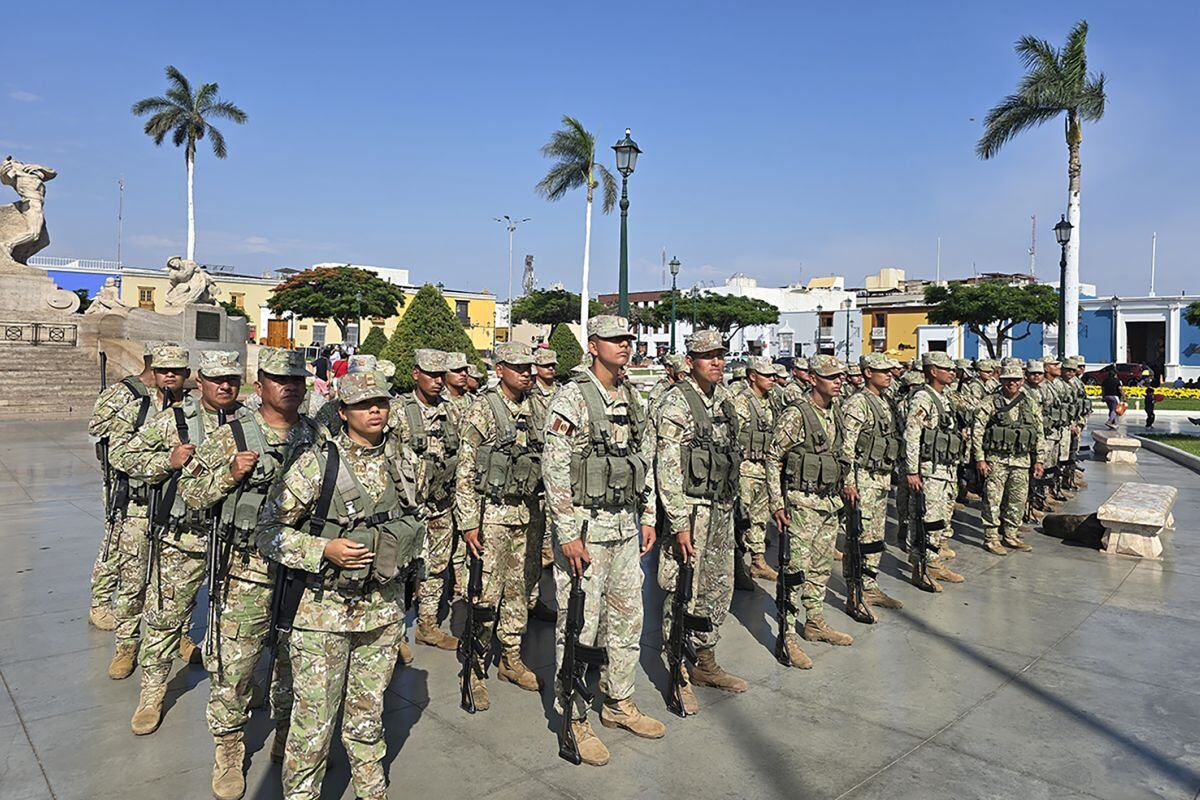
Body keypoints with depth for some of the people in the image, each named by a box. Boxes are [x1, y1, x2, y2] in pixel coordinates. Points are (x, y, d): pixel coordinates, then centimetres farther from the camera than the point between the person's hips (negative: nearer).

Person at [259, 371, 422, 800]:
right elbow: (268, 530, -9)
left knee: (368, 715, 20)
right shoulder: (316, 463, -13)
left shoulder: (402, 460, 2)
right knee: (313, 721, 6)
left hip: (383, 611, 4)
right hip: (324, 609, -4)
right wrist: (325, 550, -21)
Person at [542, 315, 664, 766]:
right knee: (579, 623, 1)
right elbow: (555, 469, -16)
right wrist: (567, 534, -19)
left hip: (625, 526, 8)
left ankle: (619, 704, 32)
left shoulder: (631, 399, 11)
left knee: (627, 616, 15)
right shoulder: (572, 398, -12)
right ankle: (575, 719, 16)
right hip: (584, 526, -7)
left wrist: (648, 517, 13)